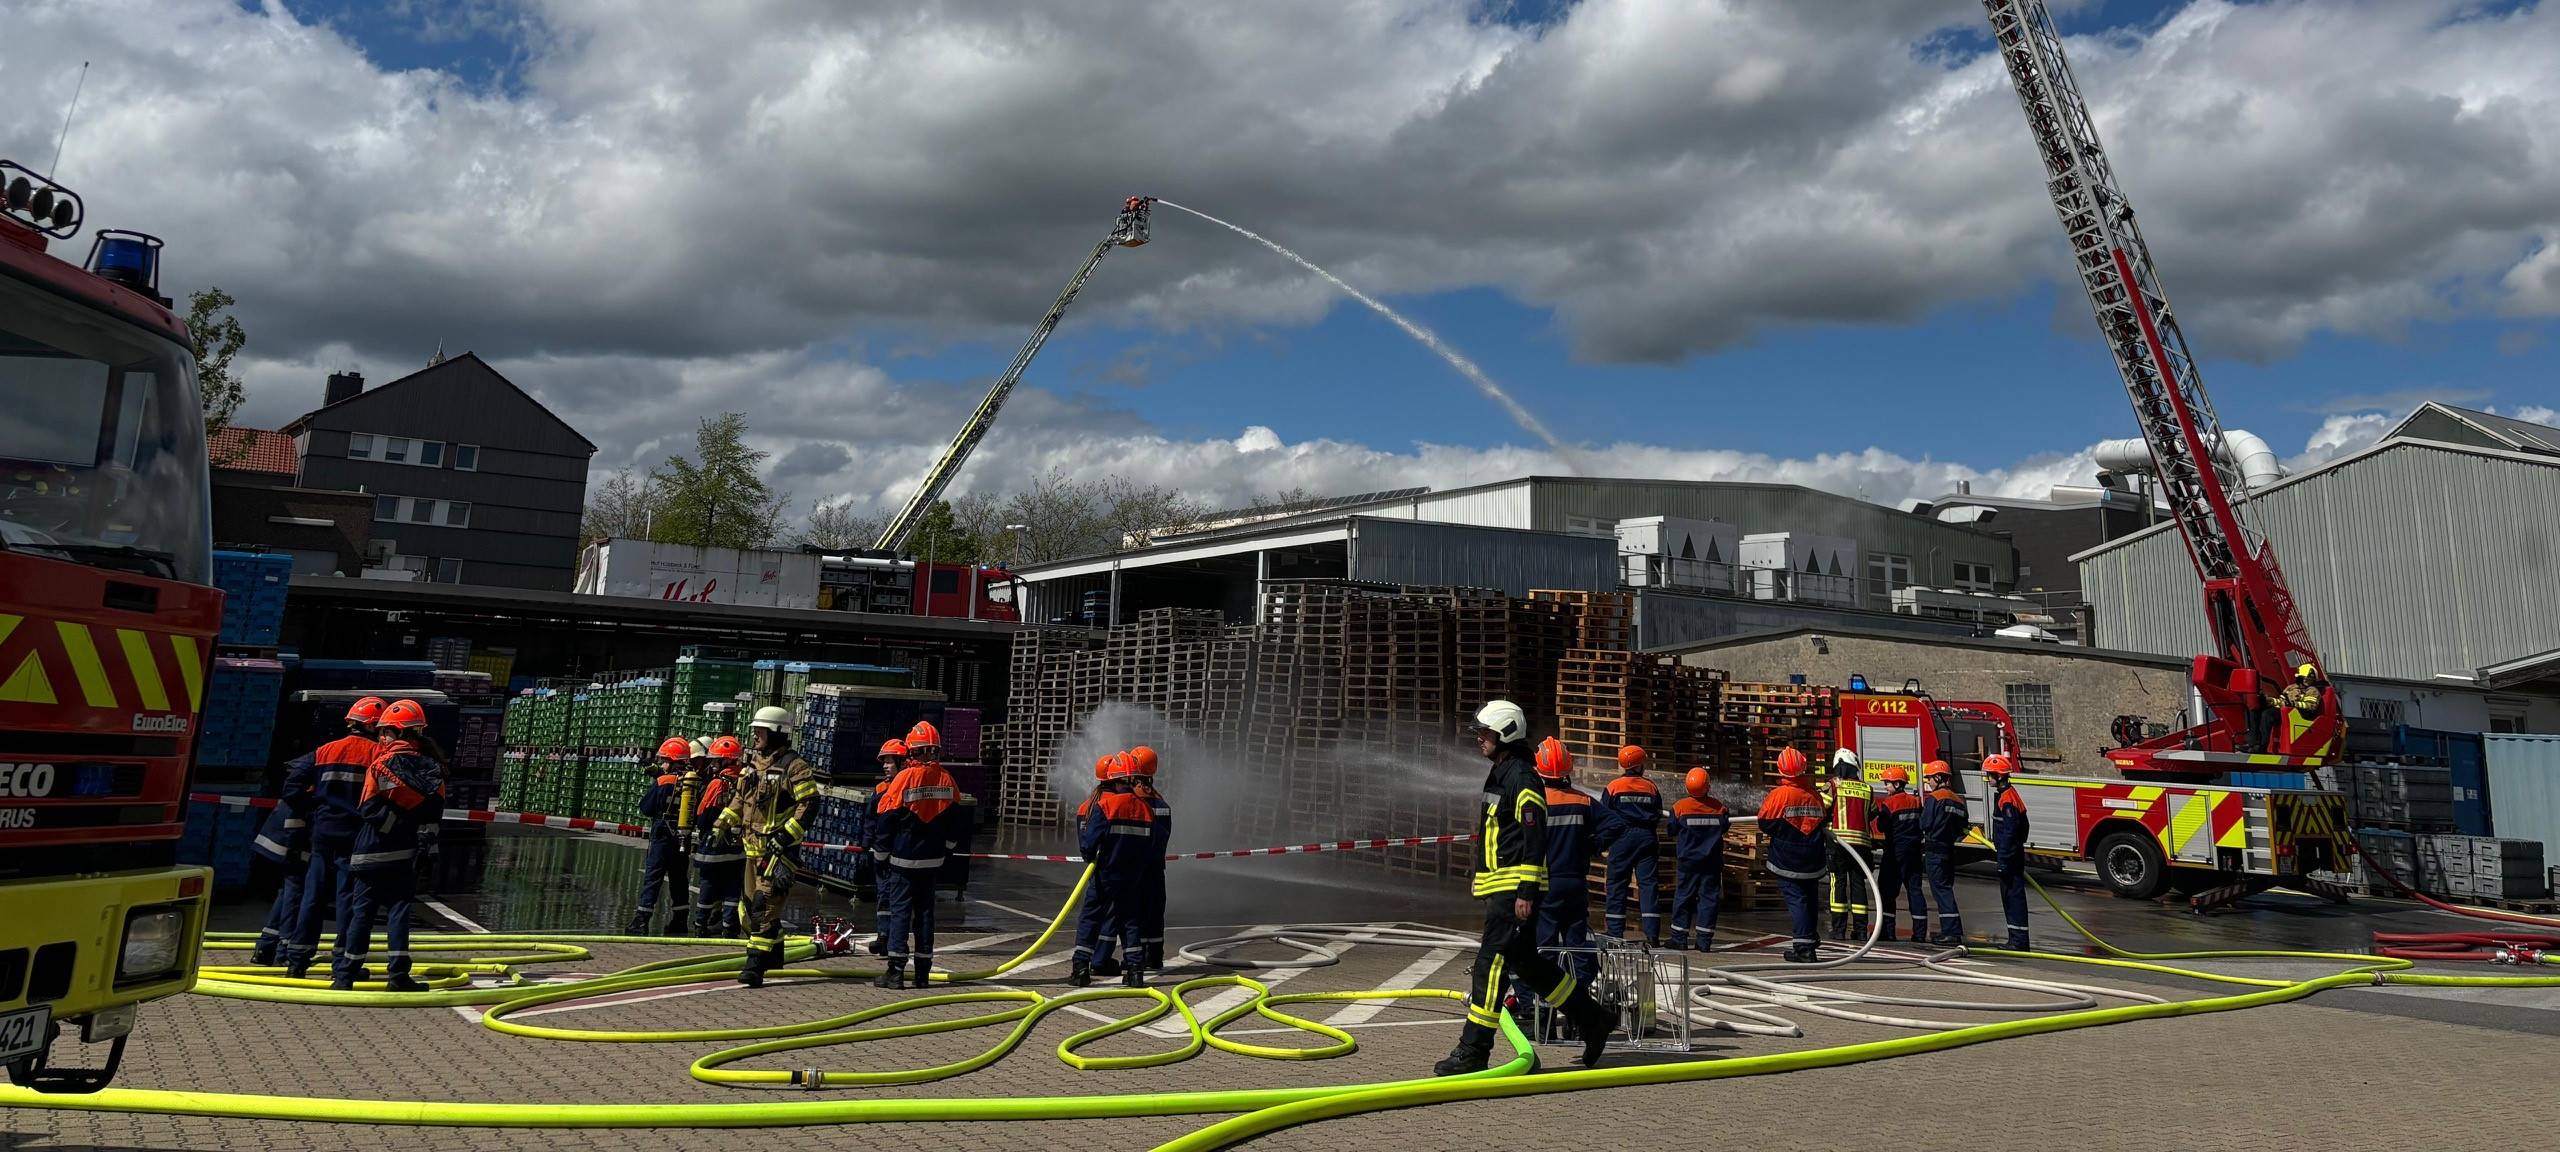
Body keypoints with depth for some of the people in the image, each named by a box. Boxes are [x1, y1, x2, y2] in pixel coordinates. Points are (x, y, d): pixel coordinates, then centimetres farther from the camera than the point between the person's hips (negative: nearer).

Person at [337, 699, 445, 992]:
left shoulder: (384, 761, -8)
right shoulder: (430, 765, 3)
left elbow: (370, 809, -10)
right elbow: (433, 813, 4)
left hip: (370, 851, -2)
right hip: (403, 851, 2)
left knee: (362, 911, 5)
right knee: (398, 911, 6)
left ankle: (345, 973, 10)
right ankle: (398, 974, 1)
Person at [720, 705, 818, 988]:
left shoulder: (793, 766, -12)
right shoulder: (754, 763, 14)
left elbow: (810, 804, -17)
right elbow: (741, 799, 26)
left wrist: (786, 835, -21)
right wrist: (723, 823, 15)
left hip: (778, 849, -9)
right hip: (754, 846, 9)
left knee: (765, 905, -12)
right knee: (749, 906, 16)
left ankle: (756, 966, -11)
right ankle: (774, 952, 33)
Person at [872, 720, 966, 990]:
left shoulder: (904, 778, -13)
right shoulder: (947, 781, 1)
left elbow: (885, 822, -8)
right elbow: (954, 821, 11)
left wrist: (879, 856, 3)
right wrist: (946, 850, 24)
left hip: (903, 859, -4)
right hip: (932, 860, 4)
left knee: (899, 910, 0)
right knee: (924, 911, 11)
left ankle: (896, 971, -3)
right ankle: (923, 972, 14)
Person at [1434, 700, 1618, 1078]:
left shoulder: (1522, 778, -14)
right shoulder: (1500, 774, 18)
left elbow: (1534, 838, -19)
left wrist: (1527, 891, -22)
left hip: (1514, 890, -11)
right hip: (1502, 888, 11)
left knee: (1491, 964, -10)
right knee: (1527, 962, 14)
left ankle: (1474, 1050, -7)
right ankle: (1594, 1020, 24)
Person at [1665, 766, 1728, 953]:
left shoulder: (1680, 807, -10)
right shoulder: (1718, 806, -6)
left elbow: (1672, 832, -1)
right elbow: (1724, 828, 8)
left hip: (1688, 860, -1)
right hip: (1713, 861, 1)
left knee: (1683, 896, 8)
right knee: (1708, 897, 5)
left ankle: (1679, 937, 9)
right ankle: (1704, 940, 4)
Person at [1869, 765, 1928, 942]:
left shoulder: (1888, 803, -12)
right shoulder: (1916, 802, 6)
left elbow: (1882, 828, -7)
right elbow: (1922, 826, 12)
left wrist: (1880, 813, 9)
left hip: (1896, 851, -6)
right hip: (1914, 851, 6)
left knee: (1887, 890, 1)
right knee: (1915, 889, 7)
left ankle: (1887, 931, -3)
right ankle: (1920, 932, 5)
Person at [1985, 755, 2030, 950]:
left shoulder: (2007, 798, -18)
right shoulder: (2003, 795, 15)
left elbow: (2009, 831, -22)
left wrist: (2003, 860, -21)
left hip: (2010, 855, -11)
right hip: (2010, 855, 11)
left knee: (2014, 895, -7)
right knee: (2008, 895, 14)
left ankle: (2019, 941, -5)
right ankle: (2015, 939, 20)